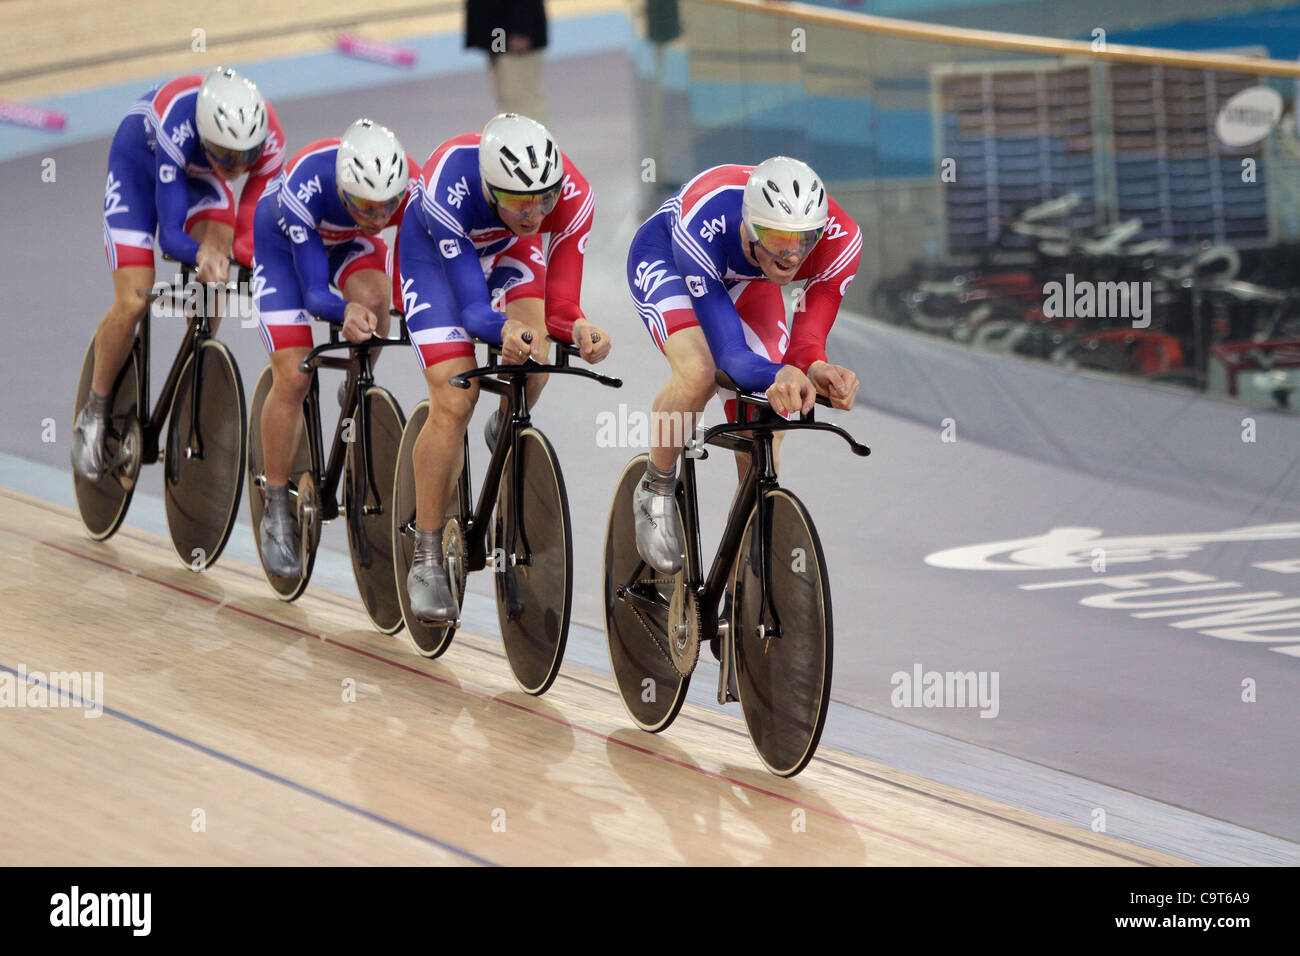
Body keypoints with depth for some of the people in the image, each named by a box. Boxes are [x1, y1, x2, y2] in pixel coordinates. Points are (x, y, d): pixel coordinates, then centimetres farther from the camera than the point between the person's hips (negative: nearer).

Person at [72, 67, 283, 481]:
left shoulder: (269, 141, -32)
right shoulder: (178, 129, -44)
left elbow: (251, 228, -21)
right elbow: (170, 233, -42)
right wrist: (201, 255, -61)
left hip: (198, 174, 4)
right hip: (139, 164, -4)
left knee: (213, 282, -18)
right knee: (133, 302, -14)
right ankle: (95, 413, 7)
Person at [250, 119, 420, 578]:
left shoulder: (412, 186, -34)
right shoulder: (303, 190, -41)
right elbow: (314, 294, -37)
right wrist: (344, 312, -58)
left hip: (349, 240, 3)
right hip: (282, 242, -3)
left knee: (372, 298, -31)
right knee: (293, 377, -11)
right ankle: (277, 511, 4)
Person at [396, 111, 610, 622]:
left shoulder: (573, 196, -34)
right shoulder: (449, 190, -42)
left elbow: (560, 304, -29)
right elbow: (473, 309, -41)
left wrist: (578, 328, -52)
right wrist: (505, 330, -62)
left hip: (508, 250, 3)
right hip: (434, 251, -3)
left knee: (532, 364, -22)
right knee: (453, 403, -15)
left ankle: (506, 434, 14)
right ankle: (426, 562, -5)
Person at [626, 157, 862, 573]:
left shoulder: (840, 239, -36)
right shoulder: (705, 229, -45)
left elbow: (805, 344, -31)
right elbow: (730, 355, -45)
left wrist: (815, 369, -56)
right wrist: (779, 376, -66)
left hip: (745, 280, 4)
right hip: (664, 257, -4)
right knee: (699, 373, -34)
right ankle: (655, 493, -6)